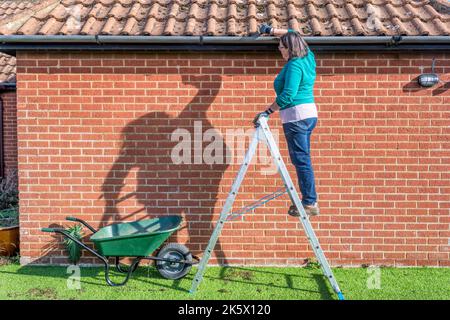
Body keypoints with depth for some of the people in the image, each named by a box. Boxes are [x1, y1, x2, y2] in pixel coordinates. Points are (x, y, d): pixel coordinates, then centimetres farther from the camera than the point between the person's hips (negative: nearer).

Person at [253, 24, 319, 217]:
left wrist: (267, 112, -19)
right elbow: (291, 35, 31)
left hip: (296, 115, -10)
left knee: (301, 160, -6)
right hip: (309, 113, 10)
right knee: (303, 160, 13)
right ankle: (309, 200, 19)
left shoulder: (294, 65, -13)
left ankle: (310, 203, -2)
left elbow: (288, 95, -23)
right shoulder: (307, 58, 14)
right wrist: (270, 31, 34)